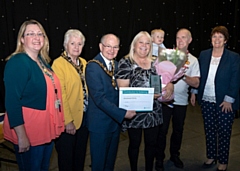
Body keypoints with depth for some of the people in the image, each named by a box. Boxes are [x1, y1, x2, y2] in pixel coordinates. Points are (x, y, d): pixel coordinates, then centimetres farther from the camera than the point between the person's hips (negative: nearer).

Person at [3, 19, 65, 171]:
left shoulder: (43, 61, 7)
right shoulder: (17, 63, -17)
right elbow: (12, 101, -22)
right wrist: (21, 136, -24)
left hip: (47, 128, 8)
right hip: (29, 132, -8)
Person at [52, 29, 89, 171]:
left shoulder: (83, 62, 8)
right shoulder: (58, 63, -12)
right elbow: (60, 94, -17)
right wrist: (68, 121, -18)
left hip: (85, 117, 6)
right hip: (68, 120, -6)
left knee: (81, 154, 20)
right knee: (67, 157, 10)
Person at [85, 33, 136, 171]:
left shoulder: (116, 65, 7)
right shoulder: (93, 66, -16)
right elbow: (99, 98, -23)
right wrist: (123, 113, -24)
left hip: (116, 121, 7)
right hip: (100, 123, -7)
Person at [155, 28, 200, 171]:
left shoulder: (193, 60, 5)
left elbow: (196, 83, -4)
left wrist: (183, 76, -20)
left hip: (181, 101, 3)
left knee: (178, 130, 16)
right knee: (162, 130, 3)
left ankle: (175, 155, 37)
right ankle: (159, 159, 20)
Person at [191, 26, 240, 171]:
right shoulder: (203, 55, 5)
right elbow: (198, 76, 10)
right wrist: (194, 92, 7)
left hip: (224, 102, -3)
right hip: (206, 100, 4)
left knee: (224, 132, 6)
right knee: (209, 130, 13)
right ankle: (211, 157, 30)